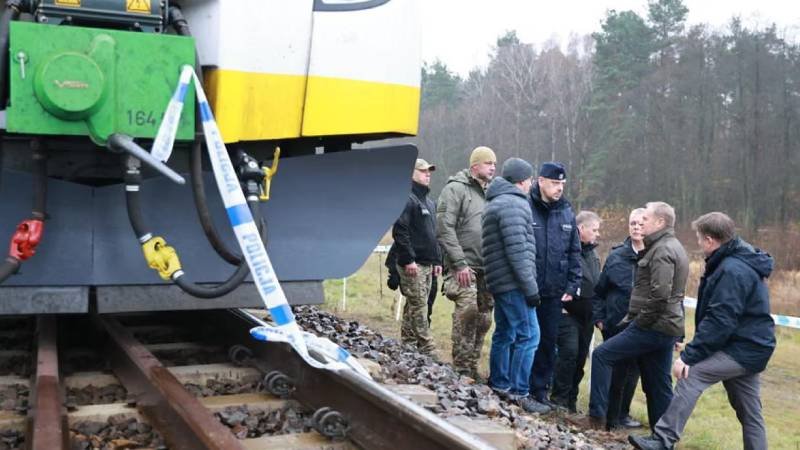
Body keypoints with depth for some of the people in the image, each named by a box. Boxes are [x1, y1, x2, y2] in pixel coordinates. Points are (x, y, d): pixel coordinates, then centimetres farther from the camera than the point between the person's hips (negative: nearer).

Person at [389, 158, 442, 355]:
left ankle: (407, 346, 20)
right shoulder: (407, 199, -10)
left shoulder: (429, 202, 20)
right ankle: (428, 350, -6)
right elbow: (400, 231, -18)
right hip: (412, 264, -9)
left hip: (426, 264, 9)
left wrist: (437, 260, 19)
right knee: (418, 306, -8)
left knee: (414, 306, 13)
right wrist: (408, 260, -21)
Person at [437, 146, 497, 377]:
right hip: (464, 267, -7)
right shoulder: (455, 189, -4)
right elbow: (445, 228, -13)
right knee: (467, 310, -18)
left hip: (486, 268, 7)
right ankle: (461, 368, -7)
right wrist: (460, 263, -17)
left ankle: (472, 367, 20)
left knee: (483, 318, 9)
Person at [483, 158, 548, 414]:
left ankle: (498, 385, 24)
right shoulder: (514, 204, -12)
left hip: (500, 282, 10)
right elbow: (517, 250, -19)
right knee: (528, 335, -8)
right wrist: (530, 287, -16)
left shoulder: (496, 203, 20)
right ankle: (517, 392, -6)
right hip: (514, 284, -10)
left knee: (504, 334, 16)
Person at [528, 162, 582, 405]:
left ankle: (540, 388, 23)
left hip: (553, 292, 5)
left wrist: (572, 286, 6)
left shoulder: (567, 213, 8)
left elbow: (574, 253, 12)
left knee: (548, 341, 10)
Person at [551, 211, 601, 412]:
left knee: (581, 357, 9)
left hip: (587, 316, 8)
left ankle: (571, 399, 18)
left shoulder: (592, 254, 17)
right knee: (569, 352, -13)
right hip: (568, 312, -8)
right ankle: (559, 397, -1)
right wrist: (560, 304, -18)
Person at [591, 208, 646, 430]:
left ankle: (622, 414, 30)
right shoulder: (616, 256, 1)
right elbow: (599, 290, 7)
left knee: (632, 372, 13)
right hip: (615, 326, 0)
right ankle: (609, 416, 18)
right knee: (615, 372, 5)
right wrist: (598, 318, 0)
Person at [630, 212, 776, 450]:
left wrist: (689, 356, -25)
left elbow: (718, 322, -26)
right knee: (749, 412, 14)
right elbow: (720, 316, 15)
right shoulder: (741, 262, 13)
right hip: (750, 348, 10)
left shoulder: (732, 270, -20)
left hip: (743, 349, -10)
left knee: (691, 375, -19)